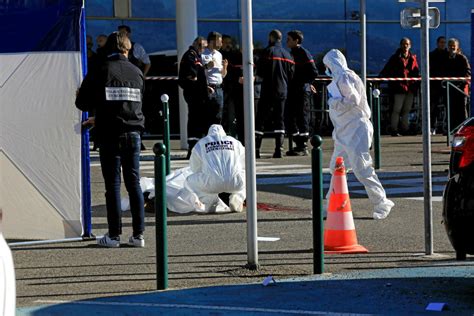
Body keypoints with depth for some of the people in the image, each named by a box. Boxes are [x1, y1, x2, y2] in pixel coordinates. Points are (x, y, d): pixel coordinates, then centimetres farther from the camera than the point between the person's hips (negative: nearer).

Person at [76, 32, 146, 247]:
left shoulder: (101, 71, -6)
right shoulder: (136, 72, 7)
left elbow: (82, 103, -3)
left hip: (110, 135, -3)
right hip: (133, 133, 3)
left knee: (112, 184, 1)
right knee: (134, 183, 8)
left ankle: (114, 235, 1)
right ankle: (138, 234, 7)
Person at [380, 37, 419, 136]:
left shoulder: (412, 58, 13)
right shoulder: (395, 58, 2)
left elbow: (416, 72, 17)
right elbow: (386, 71, 0)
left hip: (410, 87, 5)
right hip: (399, 87, -5)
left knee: (407, 110, 10)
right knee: (396, 109, -7)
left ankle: (404, 128, 17)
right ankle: (394, 129, -5)